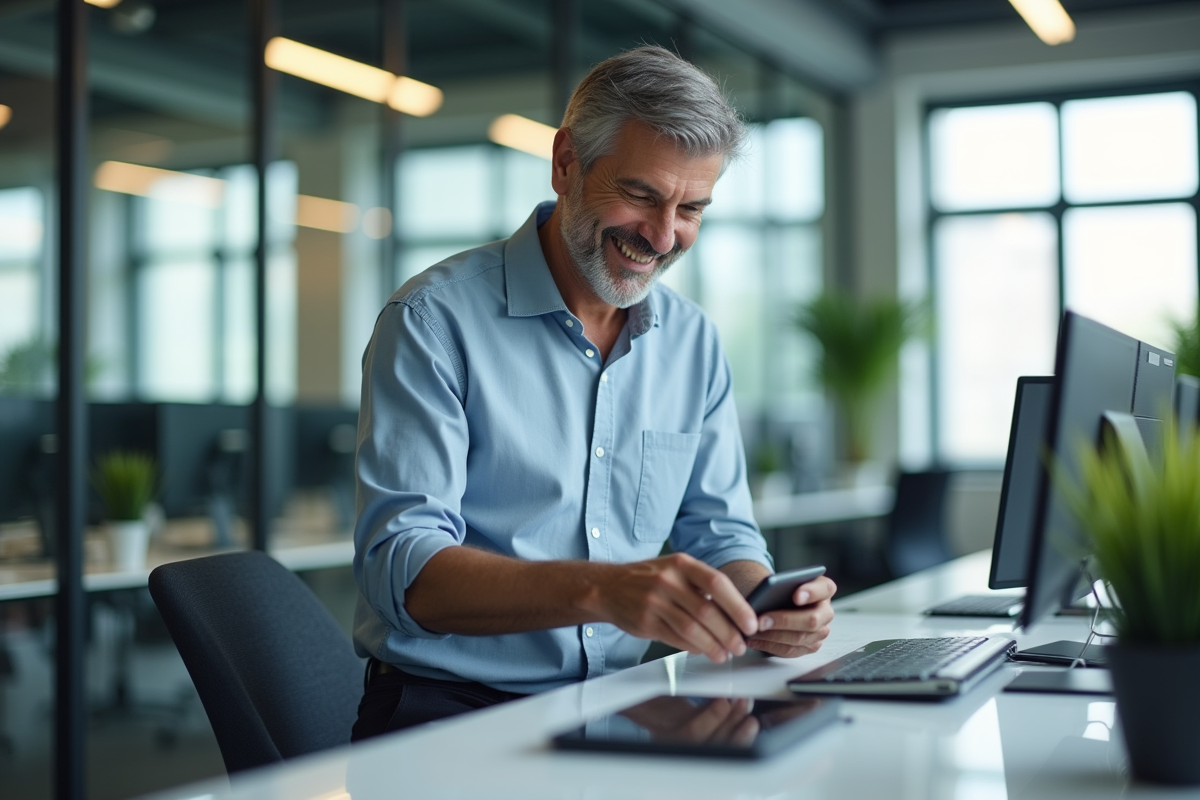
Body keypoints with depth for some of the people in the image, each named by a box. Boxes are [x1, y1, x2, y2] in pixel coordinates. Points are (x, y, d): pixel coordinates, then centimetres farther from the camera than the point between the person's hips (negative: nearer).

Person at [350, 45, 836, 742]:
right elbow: (400, 565, -18)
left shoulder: (694, 341, 11)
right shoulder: (435, 320, -9)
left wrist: (758, 603, -12)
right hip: (449, 708, -5)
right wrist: (601, 589, -35)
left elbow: (718, 532, 14)